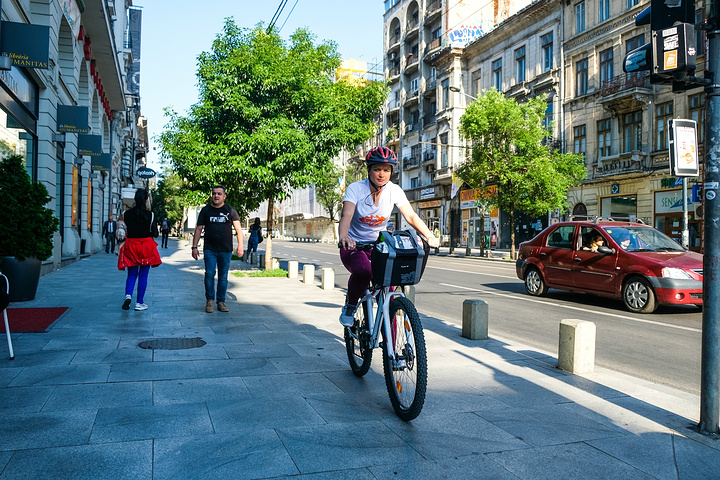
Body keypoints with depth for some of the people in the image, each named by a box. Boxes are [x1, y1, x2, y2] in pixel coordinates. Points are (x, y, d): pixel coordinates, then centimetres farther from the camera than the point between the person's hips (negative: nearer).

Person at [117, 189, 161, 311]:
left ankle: (128, 295, -11)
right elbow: (155, 234, -5)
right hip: (146, 246, -2)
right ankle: (140, 303, 8)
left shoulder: (127, 214, -2)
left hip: (131, 246, 2)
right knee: (143, 275, 6)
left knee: (132, 274, 13)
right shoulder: (150, 215, -9)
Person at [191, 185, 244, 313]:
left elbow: (238, 229, 4)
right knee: (209, 274, -8)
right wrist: (194, 247, 3)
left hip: (226, 250, 0)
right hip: (209, 250, 0)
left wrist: (240, 245, -8)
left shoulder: (230, 210, 7)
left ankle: (221, 301, 14)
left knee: (223, 277, 4)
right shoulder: (205, 210, 8)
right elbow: (199, 229, 10)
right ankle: (209, 300, 7)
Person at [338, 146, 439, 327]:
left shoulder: (394, 190, -6)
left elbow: (411, 216, -13)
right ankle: (350, 306, -7)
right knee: (363, 271, -37)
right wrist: (343, 238, -50)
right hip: (354, 246, -3)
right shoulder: (355, 189, -15)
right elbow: (346, 216, -30)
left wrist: (430, 236, -28)